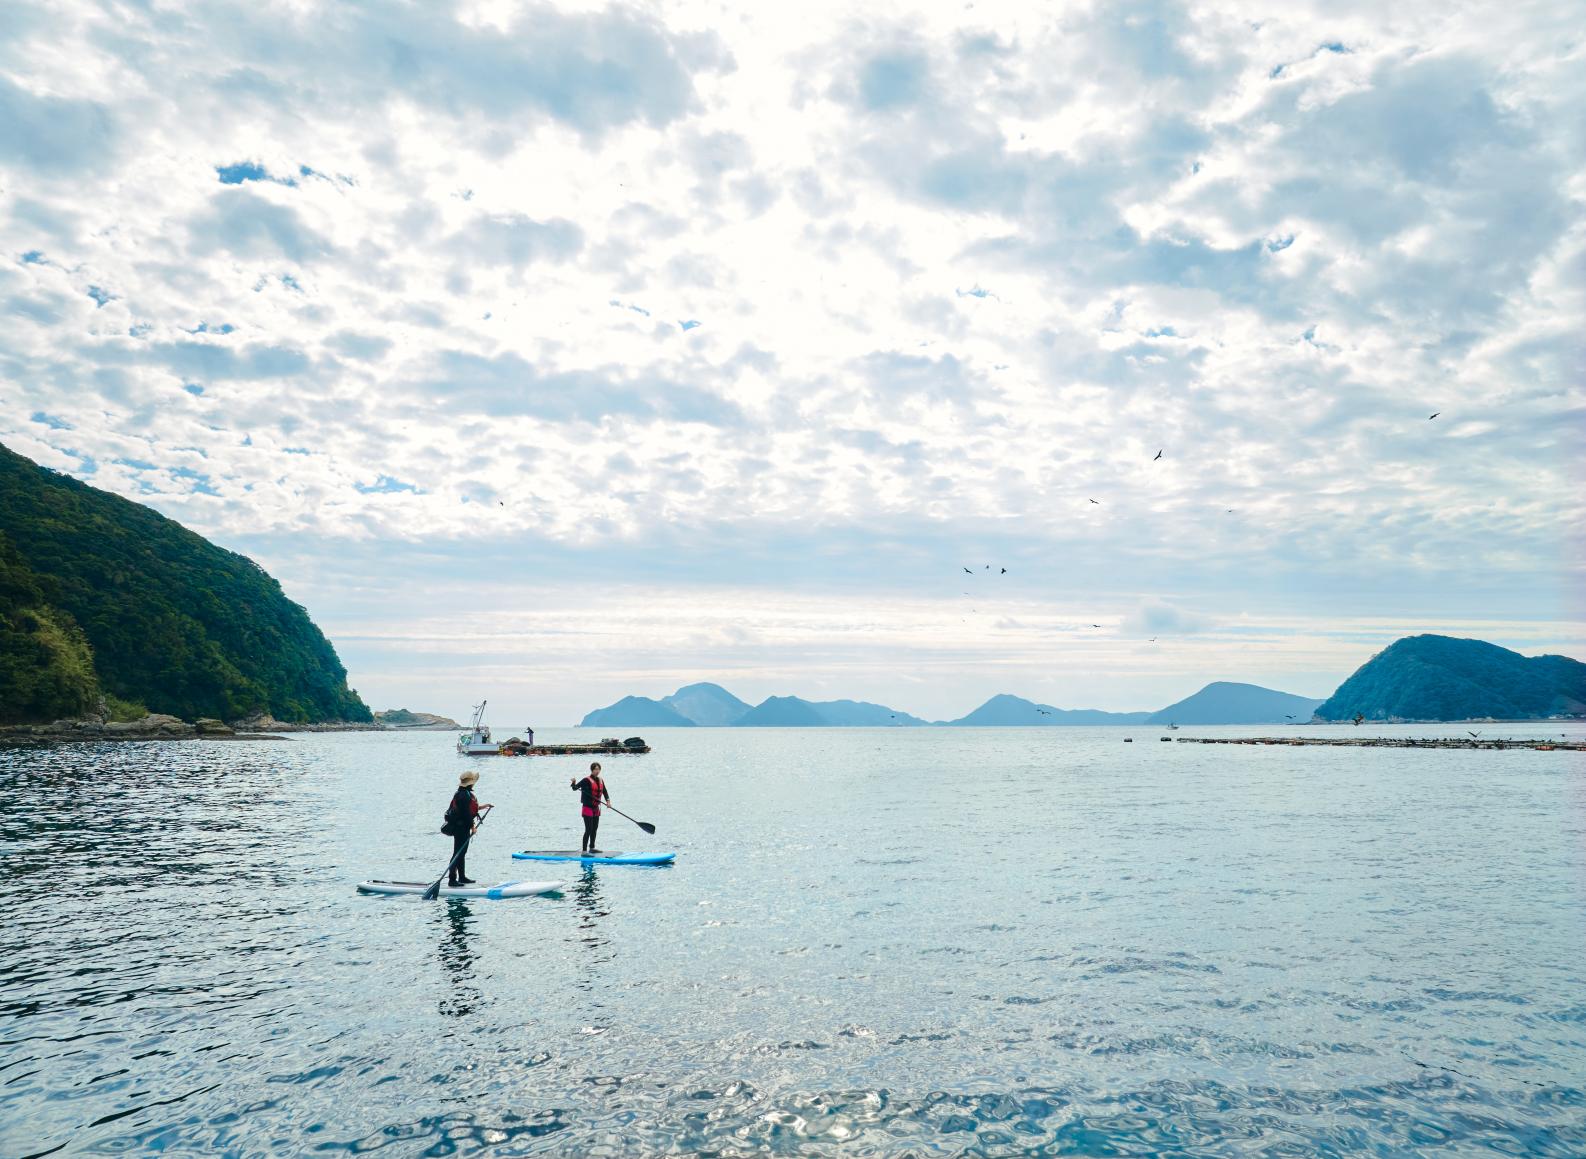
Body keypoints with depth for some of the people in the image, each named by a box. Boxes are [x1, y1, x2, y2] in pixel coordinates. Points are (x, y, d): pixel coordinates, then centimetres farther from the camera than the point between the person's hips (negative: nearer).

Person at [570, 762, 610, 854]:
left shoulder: (600, 781, 8)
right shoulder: (587, 780, -12)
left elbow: (605, 792, 12)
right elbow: (575, 787, -18)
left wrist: (608, 800, -5)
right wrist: (573, 783, -40)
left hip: (596, 809, 7)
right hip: (588, 808, -7)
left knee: (594, 829, 18)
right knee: (588, 830, -11)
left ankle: (592, 848, 32)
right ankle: (584, 850, -9)